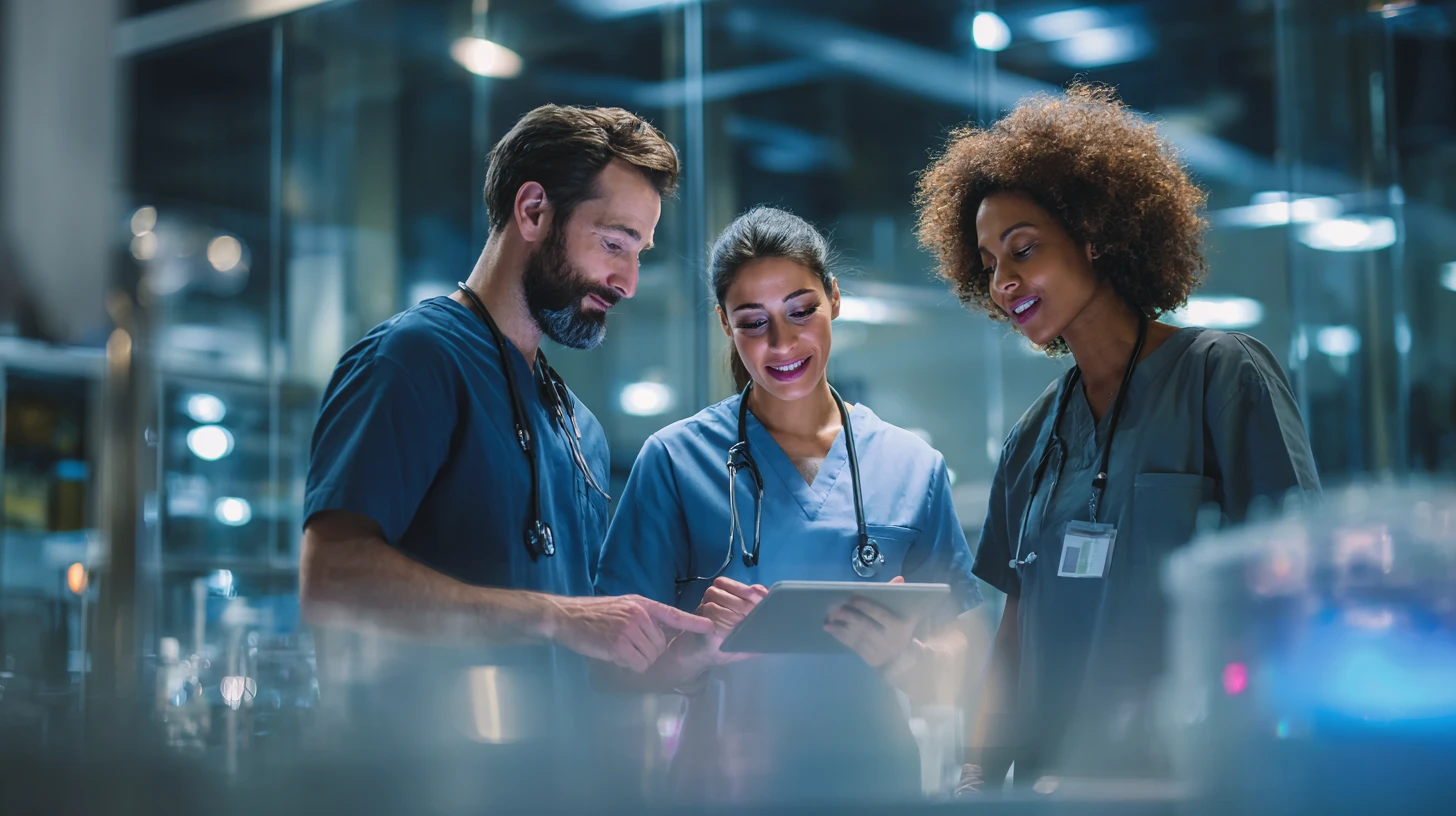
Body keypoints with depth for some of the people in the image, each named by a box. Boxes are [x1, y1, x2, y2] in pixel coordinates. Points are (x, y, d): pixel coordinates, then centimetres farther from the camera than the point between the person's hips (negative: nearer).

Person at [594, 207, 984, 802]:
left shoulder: (914, 468, 3)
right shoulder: (676, 460, -3)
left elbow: (943, 675, 3)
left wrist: (899, 655, -18)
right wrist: (700, 649, -24)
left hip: (872, 775, 2)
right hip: (726, 784, -2)